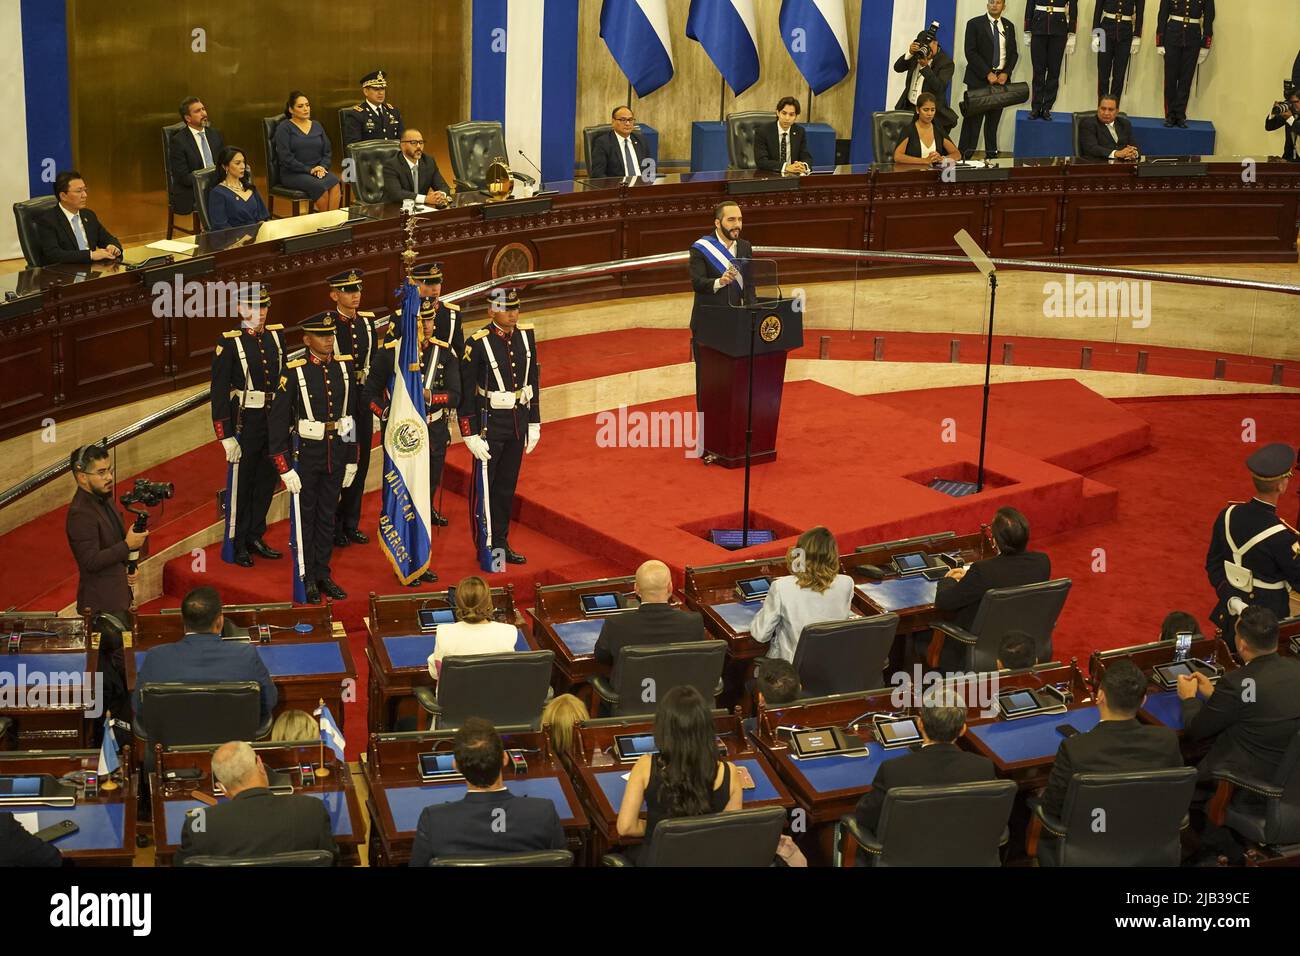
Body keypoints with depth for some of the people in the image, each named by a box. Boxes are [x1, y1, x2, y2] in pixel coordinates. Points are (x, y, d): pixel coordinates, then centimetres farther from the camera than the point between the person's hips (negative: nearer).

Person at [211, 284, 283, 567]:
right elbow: (219, 393, -13)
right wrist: (226, 436, -15)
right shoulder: (229, 342, -12)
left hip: (275, 420, 6)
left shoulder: (276, 335, 5)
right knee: (240, 483, 5)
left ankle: (255, 537, 29)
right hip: (245, 423, -6)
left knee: (267, 480, 14)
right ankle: (236, 544, 18)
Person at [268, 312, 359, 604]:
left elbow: (351, 413, 8)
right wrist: (285, 468, -13)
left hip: (337, 453, 4)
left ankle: (323, 574, 25)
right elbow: (278, 420, -11)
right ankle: (307, 578, 18)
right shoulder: (294, 372, -12)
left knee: (328, 515, 13)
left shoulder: (345, 366, 1)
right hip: (306, 454, -4)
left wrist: (352, 459, 9)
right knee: (305, 516, 8)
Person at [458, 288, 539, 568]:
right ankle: (486, 549, 15)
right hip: (490, 424, -5)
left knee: (507, 485, 15)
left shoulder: (526, 336, 1)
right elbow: (466, 391, -13)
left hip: (518, 422, 6)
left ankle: (501, 543, 27)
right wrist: (470, 435, -14)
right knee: (484, 487, 4)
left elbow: (533, 381, 10)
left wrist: (534, 424, 10)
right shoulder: (477, 343, -16)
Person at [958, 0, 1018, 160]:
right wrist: (988, 74, -14)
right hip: (979, 79, -4)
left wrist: (1006, 73, -4)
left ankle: (991, 155, 10)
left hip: (1001, 78, 4)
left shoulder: (1009, 26, 13)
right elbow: (970, 52, -8)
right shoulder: (974, 24, -1)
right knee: (973, 119, -7)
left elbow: (1013, 53, 14)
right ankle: (964, 157, -6)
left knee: (994, 120, 5)